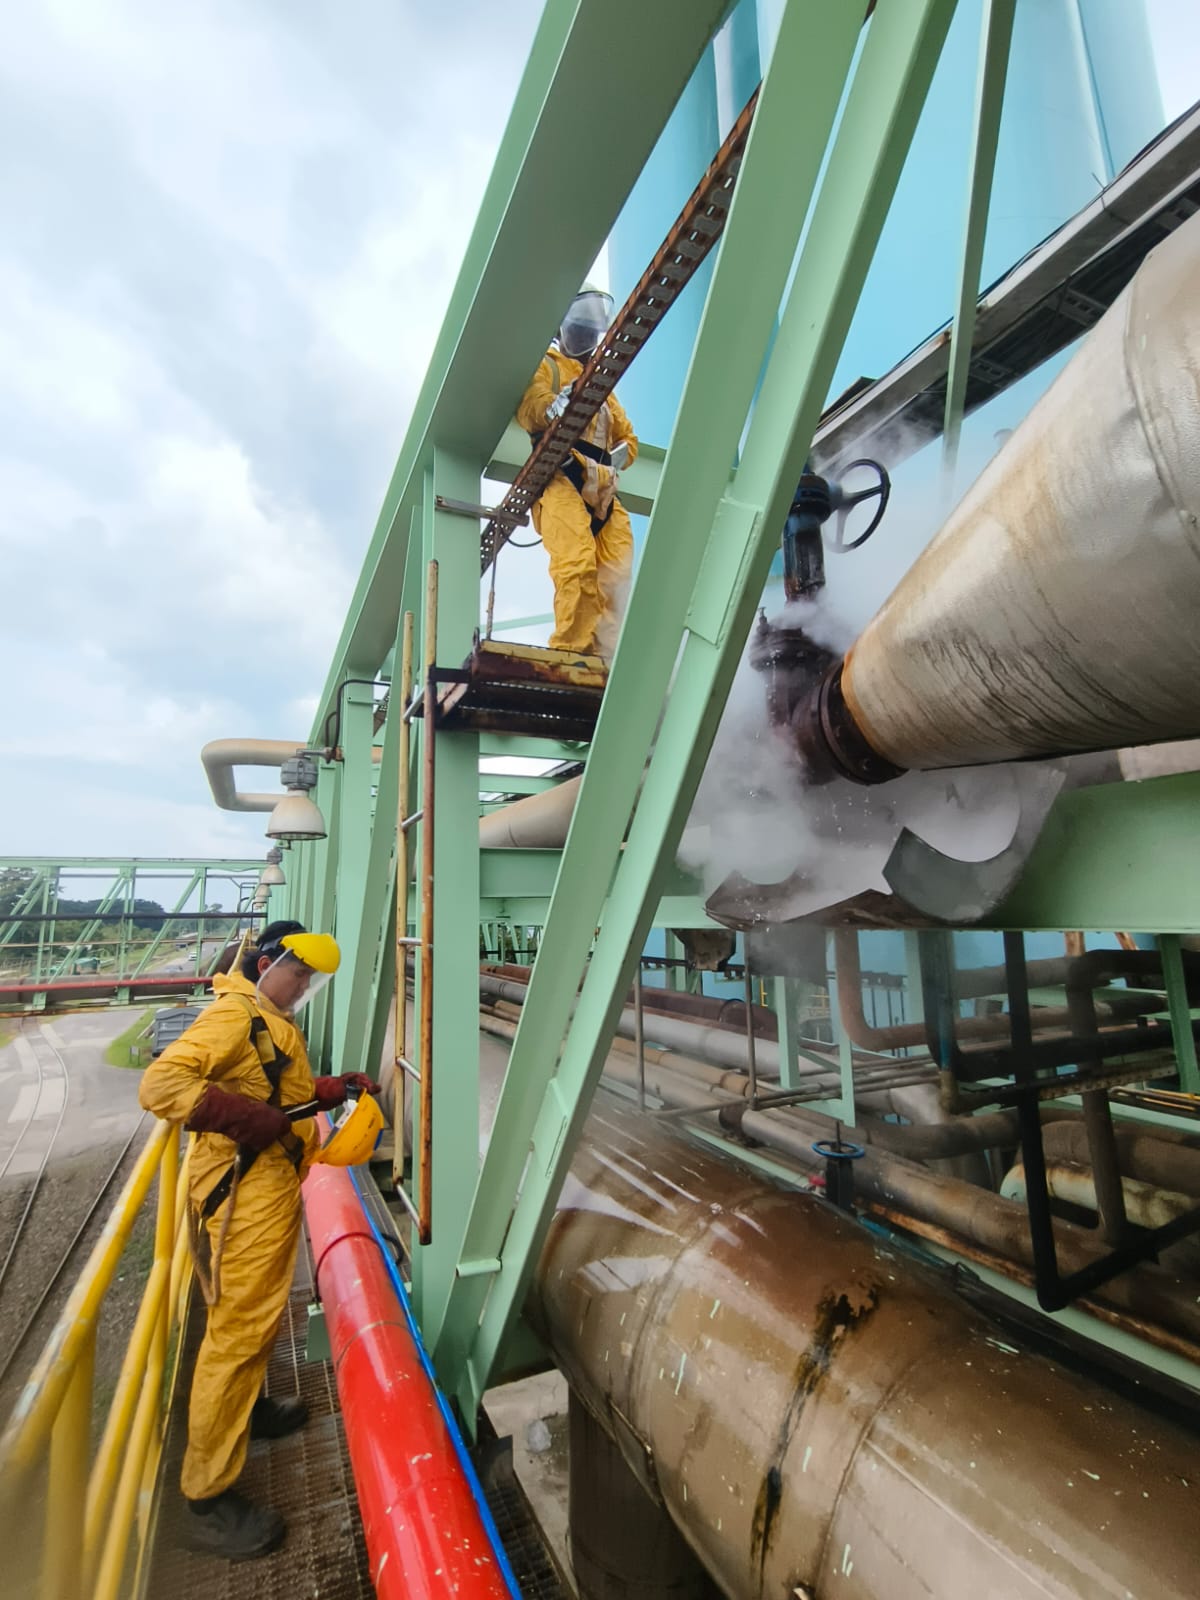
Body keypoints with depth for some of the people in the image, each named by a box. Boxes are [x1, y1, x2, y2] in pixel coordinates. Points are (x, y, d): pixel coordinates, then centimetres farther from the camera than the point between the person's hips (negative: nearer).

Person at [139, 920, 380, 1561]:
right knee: (239, 1327, -1)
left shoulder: (272, 1023, 14)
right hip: (246, 1192, -10)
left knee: (259, 1315, 26)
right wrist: (240, 1116, -32)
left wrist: (331, 1088, 8)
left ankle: (247, 1408, 47)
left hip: (273, 1187, 10)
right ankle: (207, 1497, 13)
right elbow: (159, 1083, -26)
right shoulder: (233, 1014, -18)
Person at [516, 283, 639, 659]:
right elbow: (529, 408, -3)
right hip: (562, 477, -6)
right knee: (577, 565, -26)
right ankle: (569, 652, -28)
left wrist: (617, 456, 6)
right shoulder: (546, 366, 19)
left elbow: (628, 438, 28)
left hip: (604, 489, 6)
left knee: (615, 576, -10)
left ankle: (602, 656, -13)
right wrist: (556, 404, -24)